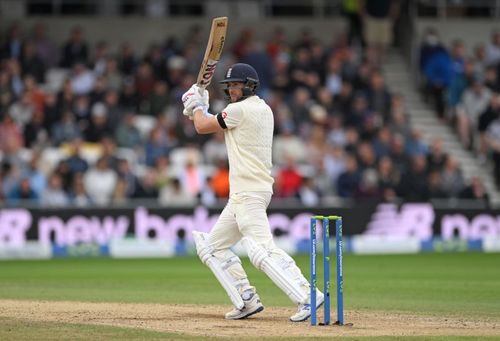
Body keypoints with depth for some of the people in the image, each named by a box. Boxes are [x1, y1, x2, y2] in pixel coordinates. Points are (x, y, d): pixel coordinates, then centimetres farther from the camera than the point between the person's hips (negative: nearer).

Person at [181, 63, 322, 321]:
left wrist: (197, 107, 18)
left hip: (249, 194, -10)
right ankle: (248, 301, 11)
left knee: (262, 251, -22)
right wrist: (200, 109, 26)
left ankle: (307, 297, -32)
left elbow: (202, 127, -1)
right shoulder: (264, 110, 17)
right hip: (242, 194, 10)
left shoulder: (241, 109, -11)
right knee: (213, 247, 17)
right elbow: (224, 127, 30)